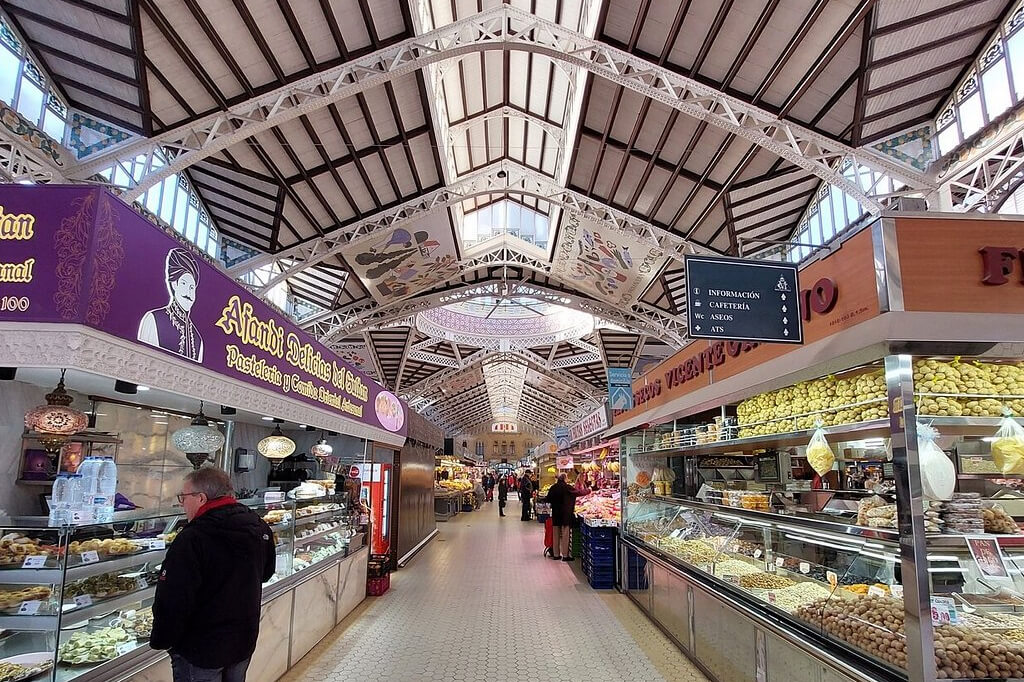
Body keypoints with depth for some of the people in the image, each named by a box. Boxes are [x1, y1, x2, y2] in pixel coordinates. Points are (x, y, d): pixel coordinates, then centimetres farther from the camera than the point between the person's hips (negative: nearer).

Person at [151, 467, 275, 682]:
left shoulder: (192, 540, -25)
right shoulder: (260, 528, -3)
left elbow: (172, 600, -23)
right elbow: (266, 573, 13)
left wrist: (160, 641, -8)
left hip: (200, 651, -6)